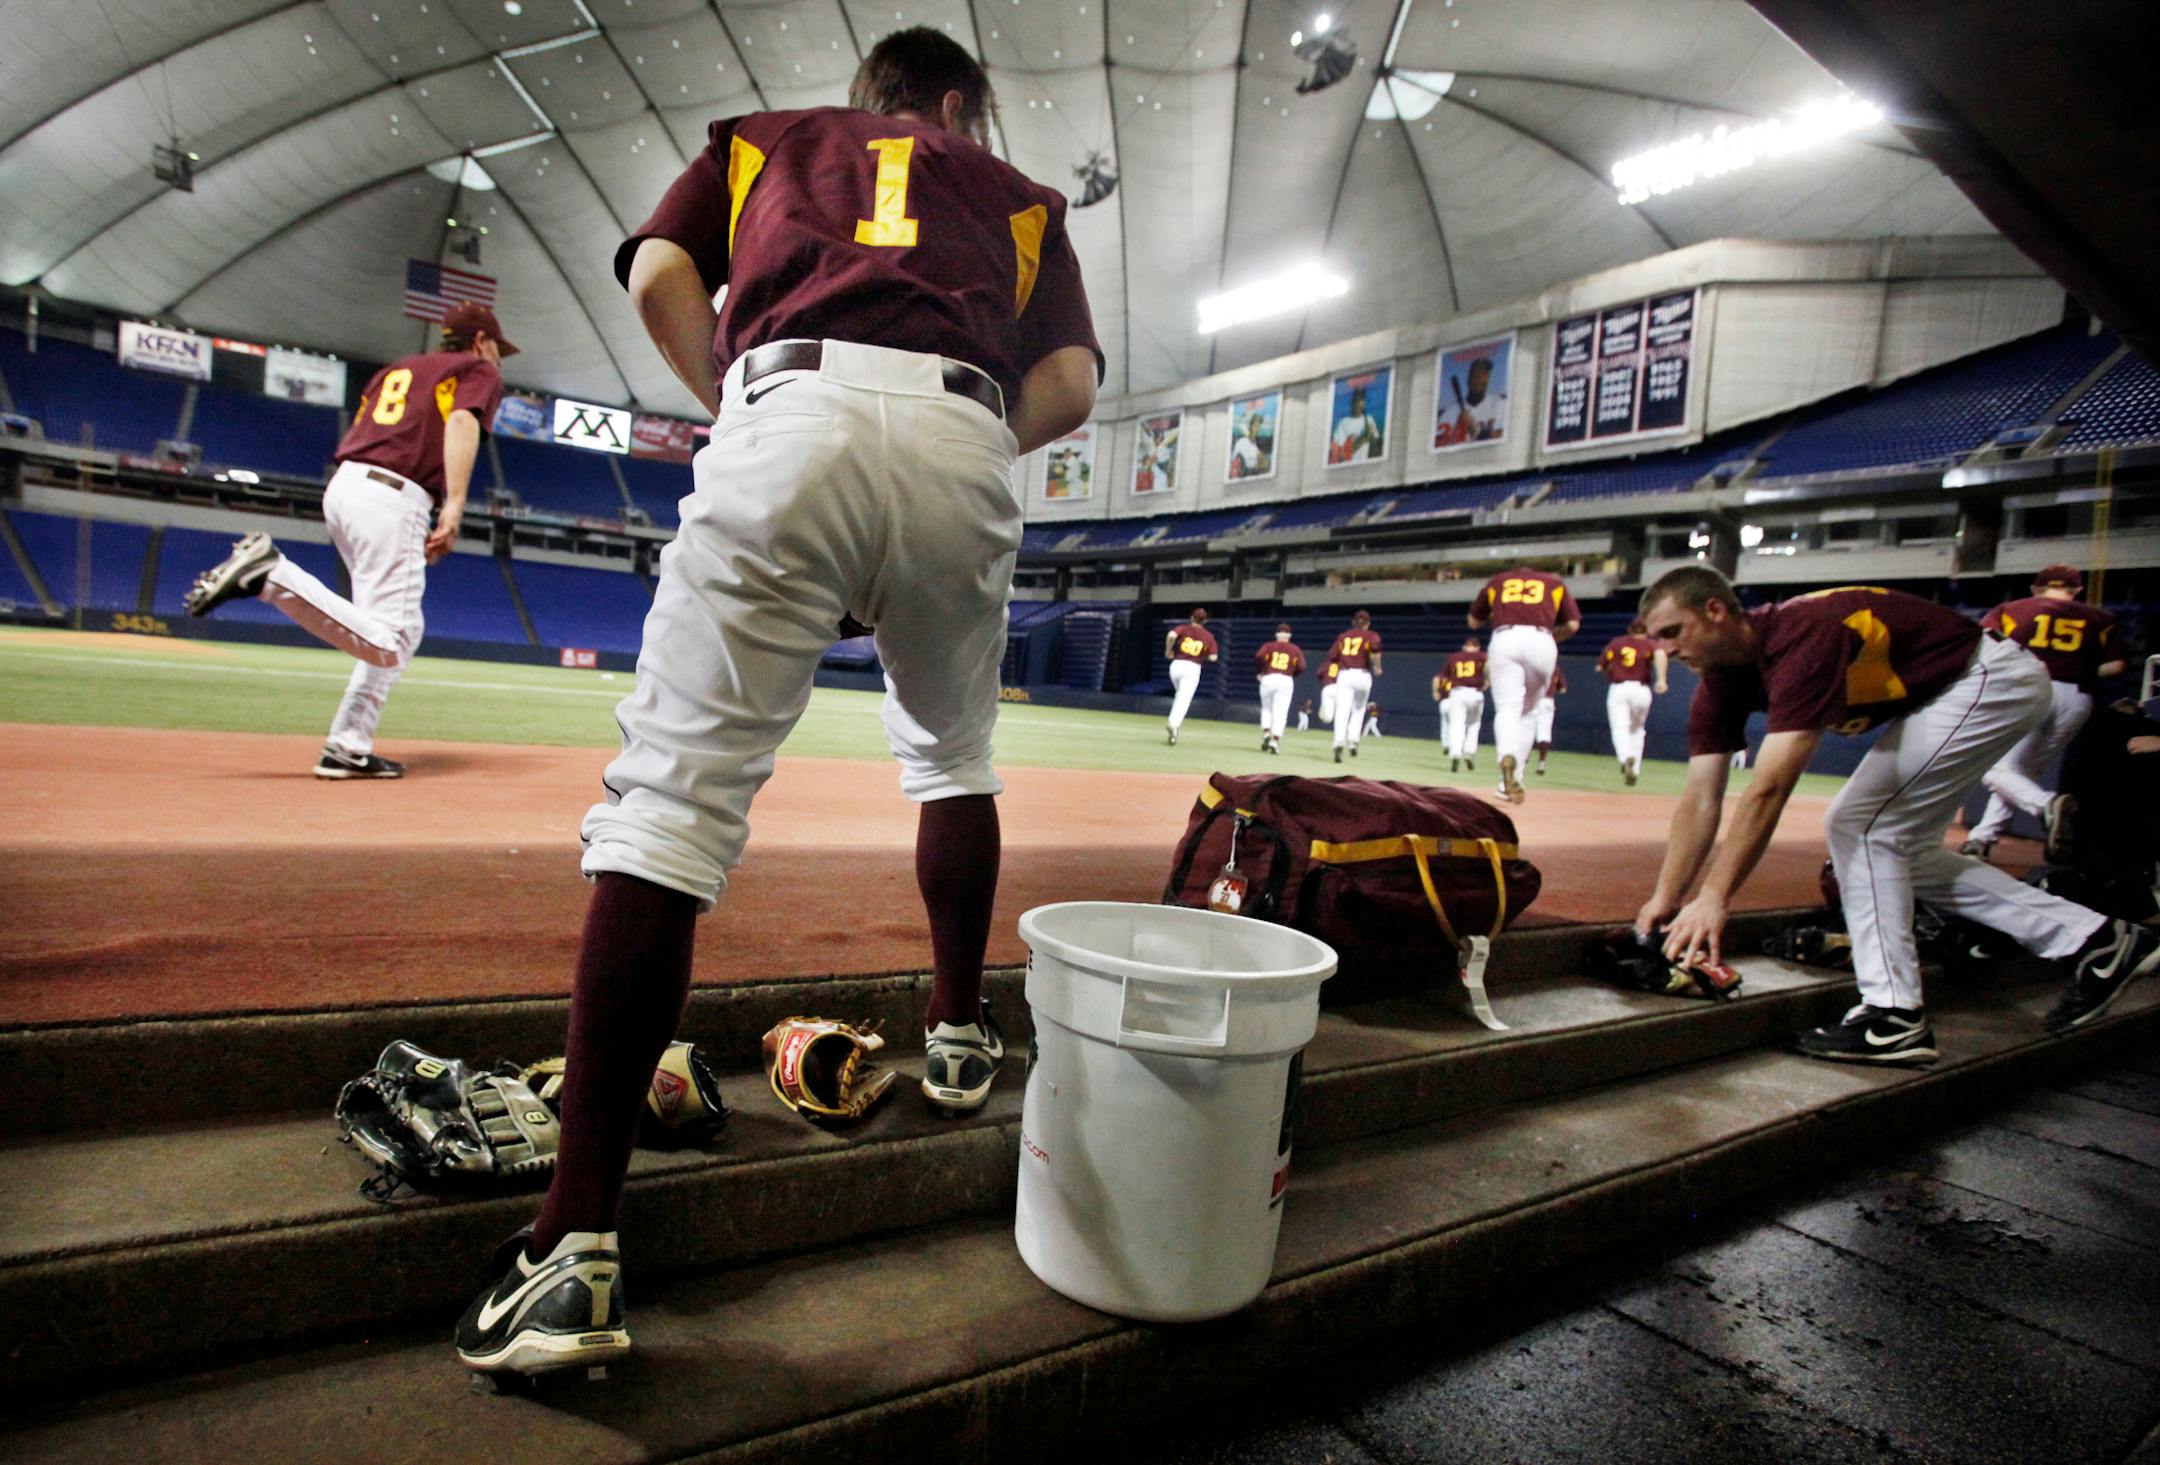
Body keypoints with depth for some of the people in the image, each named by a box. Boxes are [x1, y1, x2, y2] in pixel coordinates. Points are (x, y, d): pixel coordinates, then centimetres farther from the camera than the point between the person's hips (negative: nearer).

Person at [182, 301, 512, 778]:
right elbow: (462, 422, -13)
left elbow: (355, 438, 21)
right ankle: (269, 573, -25)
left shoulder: (397, 369, 29)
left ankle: (350, 749, 13)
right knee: (385, 644, -14)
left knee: (401, 632, 15)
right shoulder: (479, 370, 9)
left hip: (341, 485, 9)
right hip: (393, 499, -8)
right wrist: (454, 504, -23)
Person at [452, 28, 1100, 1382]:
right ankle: (958, 1037, 32)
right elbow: (1072, 386, 16)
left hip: (788, 415, -1)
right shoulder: (1018, 194, 32)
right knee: (954, 755, 23)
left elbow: (661, 277, 13)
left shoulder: (763, 137, 32)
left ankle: (579, 1246, -12)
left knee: (674, 792, -8)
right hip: (966, 438, 2)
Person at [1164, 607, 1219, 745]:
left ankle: (1174, 722, 19)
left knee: (1180, 694, 26)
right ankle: (1174, 725, -27)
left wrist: (1168, 650, -3)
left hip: (1176, 665, 2)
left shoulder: (1184, 628, 4)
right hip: (1193, 668, -2)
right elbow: (1213, 657, -2)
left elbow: (1171, 635, -18)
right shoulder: (1208, 636, 6)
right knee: (1183, 700, -7)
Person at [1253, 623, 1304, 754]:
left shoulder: (1269, 646, 9)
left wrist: (1258, 672, 4)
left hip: (1268, 679, 1)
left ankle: (1266, 733, 2)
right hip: (1286, 681, -1)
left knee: (1266, 708, 19)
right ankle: (1275, 741, -9)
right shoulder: (1295, 649, 10)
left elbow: (1258, 656, -9)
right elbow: (1301, 667, -1)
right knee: (1280, 713, -1)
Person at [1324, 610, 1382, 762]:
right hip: (1362, 675, -1)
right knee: (1358, 710, 20)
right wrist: (1377, 667, -3)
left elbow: (1332, 657, 11)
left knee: (1342, 712, -11)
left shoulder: (1343, 636, 19)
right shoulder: (1371, 635, 8)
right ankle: (1353, 741, 8)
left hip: (1344, 675, 1)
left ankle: (1340, 742, -32)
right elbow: (1375, 647, -14)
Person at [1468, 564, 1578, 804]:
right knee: (1528, 712, 12)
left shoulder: (1497, 581, 25)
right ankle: (1511, 780, 8)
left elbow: (1473, 622, 29)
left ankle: (1508, 757, -39)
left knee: (1507, 709, -9)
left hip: (1504, 640, 0)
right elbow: (1572, 624, 13)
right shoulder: (1554, 583, 24)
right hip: (1541, 641, 1)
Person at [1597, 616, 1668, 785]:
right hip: (1641, 690, 1)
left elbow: (1600, 666, 10)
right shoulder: (1650, 644, 8)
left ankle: (1626, 757, -41)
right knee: (1637, 729, 20)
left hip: (1617, 689, -1)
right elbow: (1660, 654, -16)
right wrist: (1661, 679, -26)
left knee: (1620, 728, -12)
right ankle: (1635, 769, 18)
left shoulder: (1616, 642, 13)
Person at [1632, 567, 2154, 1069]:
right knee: (1896, 844, 9)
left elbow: (1768, 790, -42)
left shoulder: (1801, 637, -34)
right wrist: (1664, 899, -14)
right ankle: (2092, 939, 20)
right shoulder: (1721, 681, -7)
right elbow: (1699, 801, -9)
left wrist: (1713, 898, -45)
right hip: (1945, 694, 9)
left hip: (1992, 679, -9)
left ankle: (1895, 1018, -9)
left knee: (1860, 823, -17)